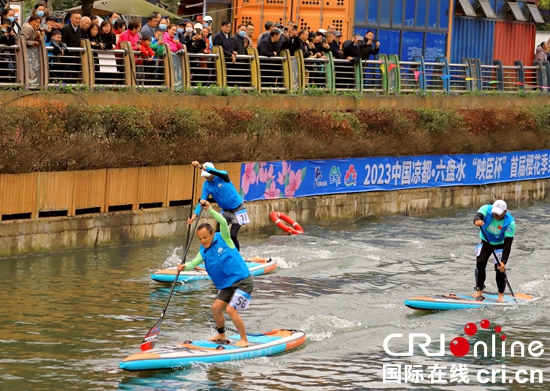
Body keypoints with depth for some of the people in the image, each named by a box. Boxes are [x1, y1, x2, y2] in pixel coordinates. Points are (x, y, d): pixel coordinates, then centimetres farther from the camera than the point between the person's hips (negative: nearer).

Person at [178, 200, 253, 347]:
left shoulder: (223, 239, -10)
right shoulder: (204, 252, 5)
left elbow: (223, 222, -26)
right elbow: (194, 263, -10)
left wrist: (209, 209, -32)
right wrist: (184, 266, -30)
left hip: (243, 281, -7)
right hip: (227, 285, 7)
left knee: (230, 309, -17)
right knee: (216, 307, 3)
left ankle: (244, 340, -3)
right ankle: (221, 335, 27)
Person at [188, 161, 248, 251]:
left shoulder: (222, 176, -21)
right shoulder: (206, 186, -8)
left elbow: (217, 172, -44)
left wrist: (201, 166, -57)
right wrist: (195, 215, -29)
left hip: (238, 209, -6)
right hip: (225, 211, 6)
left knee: (232, 235, -12)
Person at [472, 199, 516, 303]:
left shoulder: (510, 222, -31)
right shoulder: (486, 209, -26)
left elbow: (507, 244, -31)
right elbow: (478, 216, -47)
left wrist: (504, 262, -37)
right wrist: (477, 221, -73)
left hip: (500, 245, -2)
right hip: (486, 242, 2)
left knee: (500, 268, -14)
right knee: (480, 263, -14)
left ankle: (501, 294, 4)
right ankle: (479, 291, 1)